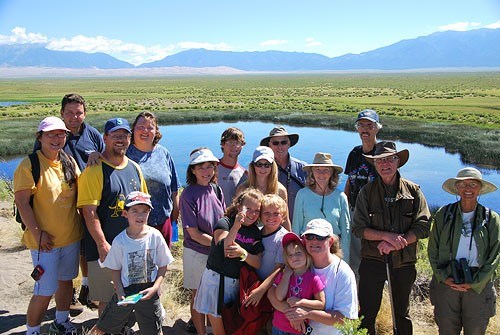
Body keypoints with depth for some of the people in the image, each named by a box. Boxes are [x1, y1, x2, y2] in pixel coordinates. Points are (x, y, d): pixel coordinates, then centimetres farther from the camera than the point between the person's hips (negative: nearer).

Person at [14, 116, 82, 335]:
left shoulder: (69, 162, 5)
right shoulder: (29, 165, -15)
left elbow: (79, 192, 15)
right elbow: (21, 202, -17)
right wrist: (37, 232, -19)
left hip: (71, 236, 7)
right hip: (45, 240, -6)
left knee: (66, 280, 21)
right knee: (45, 291, -1)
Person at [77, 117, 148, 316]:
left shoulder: (134, 168, 9)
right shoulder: (94, 171, -12)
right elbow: (89, 212, -16)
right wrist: (102, 244, -18)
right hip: (105, 247, -6)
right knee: (107, 299, 4)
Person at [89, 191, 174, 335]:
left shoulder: (155, 236, -11)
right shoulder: (120, 241, -11)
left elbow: (163, 266, -4)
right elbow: (115, 270, -2)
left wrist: (155, 288, -14)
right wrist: (120, 293, -13)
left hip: (149, 291, 0)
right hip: (125, 291, 0)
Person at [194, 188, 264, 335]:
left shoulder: (256, 233, 5)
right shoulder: (225, 222, -7)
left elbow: (258, 264, -2)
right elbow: (223, 248, -22)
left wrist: (242, 253, -20)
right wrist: (236, 226, -31)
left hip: (237, 283, 4)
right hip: (216, 279, -4)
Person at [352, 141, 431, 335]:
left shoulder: (413, 191, 0)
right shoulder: (367, 192, -1)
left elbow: (423, 227, -6)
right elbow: (358, 228, -7)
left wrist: (396, 243, -17)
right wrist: (387, 236, -20)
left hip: (404, 261, 1)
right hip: (373, 260, -1)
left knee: (402, 313, 19)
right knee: (367, 313, 6)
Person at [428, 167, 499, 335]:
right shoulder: (443, 214, 1)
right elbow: (432, 250, 3)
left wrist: (474, 283, -8)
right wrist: (444, 277, -7)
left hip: (479, 286, 0)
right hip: (446, 283, 0)